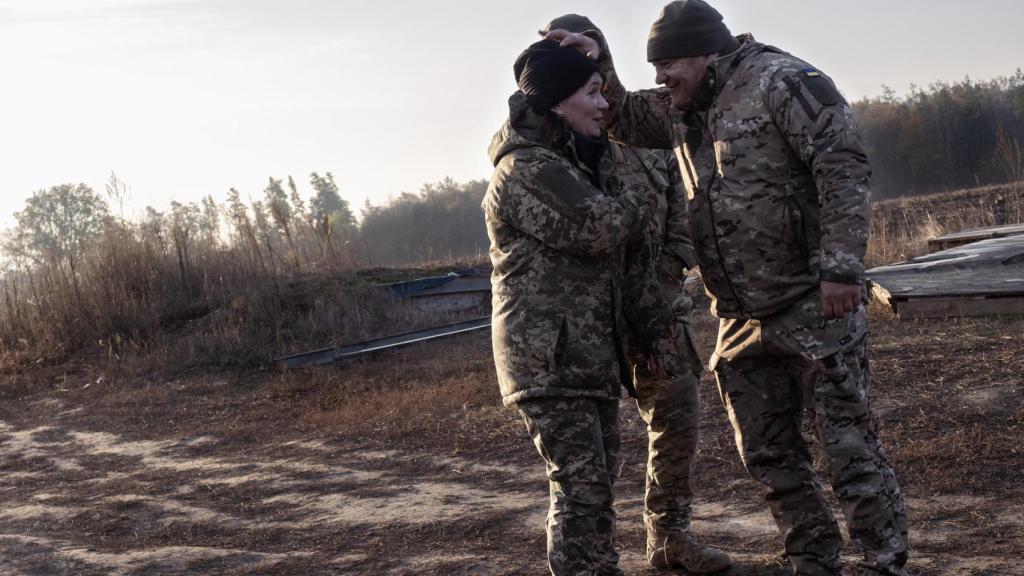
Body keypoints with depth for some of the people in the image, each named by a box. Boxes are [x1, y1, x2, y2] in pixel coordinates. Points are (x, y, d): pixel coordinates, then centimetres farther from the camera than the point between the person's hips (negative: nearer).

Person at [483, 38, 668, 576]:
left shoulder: (580, 158, 16)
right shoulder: (526, 170, -16)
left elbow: (627, 238, 23)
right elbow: (602, 226, -23)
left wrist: (649, 294, 7)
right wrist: (638, 205, -1)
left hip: (591, 353, 10)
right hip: (548, 356, -10)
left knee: (599, 481, 17)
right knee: (580, 485, -12)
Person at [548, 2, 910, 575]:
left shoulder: (782, 82, -11)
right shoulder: (683, 110, 13)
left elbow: (844, 166, -17)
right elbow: (624, 118, 26)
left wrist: (841, 268, -23)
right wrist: (597, 61, 6)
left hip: (815, 306, -8)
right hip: (743, 320, 8)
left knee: (850, 445, -6)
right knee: (769, 455, 12)